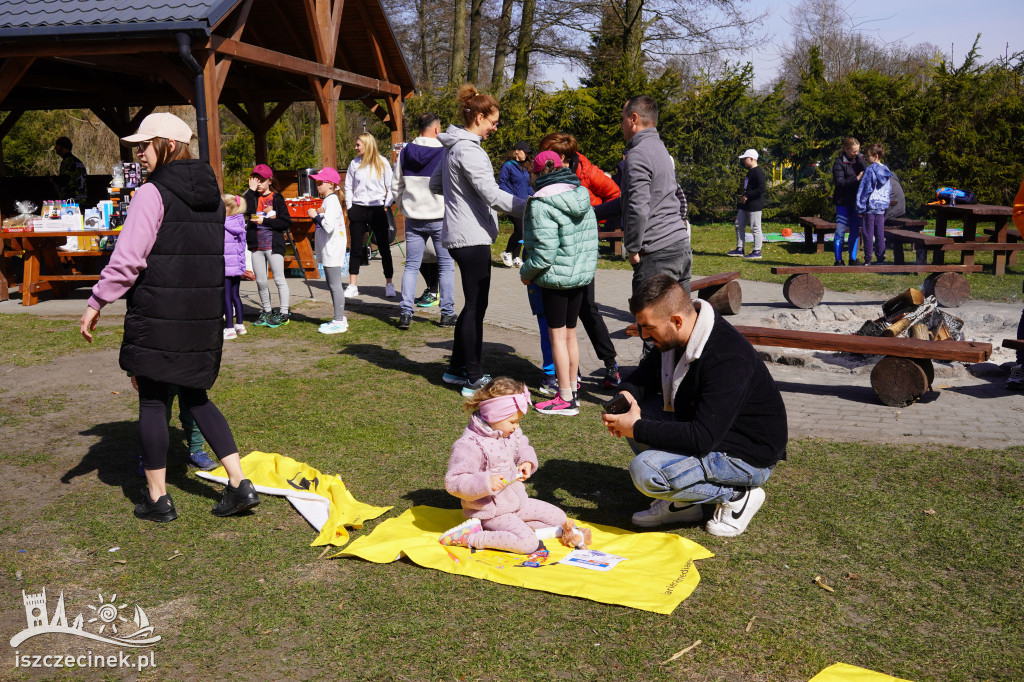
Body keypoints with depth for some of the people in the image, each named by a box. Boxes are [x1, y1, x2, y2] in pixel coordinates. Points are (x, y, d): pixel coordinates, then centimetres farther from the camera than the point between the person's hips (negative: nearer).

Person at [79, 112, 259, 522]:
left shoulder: (152, 194, -11)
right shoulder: (212, 195, 11)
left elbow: (127, 259, -14)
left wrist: (96, 304, -6)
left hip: (158, 314, -7)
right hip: (204, 313, 7)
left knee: (152, 400, 6)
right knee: (195, 398, 16)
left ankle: (157, 498, 14)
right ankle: (240, 484, 8)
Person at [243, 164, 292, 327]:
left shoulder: (277, 198, -2)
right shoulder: (253, 197, 8)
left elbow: (286, 222, -8)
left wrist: (265, 221, -15)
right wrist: (251, 190, -11)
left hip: (274, 245, -4)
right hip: (257, 245, 4)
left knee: (279, 279, -1)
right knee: (260, 281, 9)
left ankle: (283, 313, 5)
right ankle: (267, 311, 22)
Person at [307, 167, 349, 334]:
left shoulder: (331, 201, -15)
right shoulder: (327, 200, 17)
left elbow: (328, 225, -27)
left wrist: (316, 215, -15)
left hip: (332, 251, -11)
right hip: (328, 251, 11)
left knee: (335, 285, -7)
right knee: (333, 285, 14)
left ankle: (339, 322, -4)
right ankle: (339, 318, 22)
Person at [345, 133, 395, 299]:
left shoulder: (382, 163, 1)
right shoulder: (354, 163, 8)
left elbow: (390, 187, 4)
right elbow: (348, 187, 13)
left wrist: (386, 206, -4)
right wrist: (350, 208, 6)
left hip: (377, 209, -2)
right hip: (358, 209, 2)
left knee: (384, 248, 2)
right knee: (356, 249, 2)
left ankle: (389, 285, 12)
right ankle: (353, 286, 7)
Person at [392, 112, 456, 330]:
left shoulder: (406, 151, 5)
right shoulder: (445, 152, -8)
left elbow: (396, 186, 9)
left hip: (413, 219, 3)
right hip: (441, 217, -3)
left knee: (411, 265, 8)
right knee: (446, 265, 7)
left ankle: (405, 313, 2)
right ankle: (447, 313, 9)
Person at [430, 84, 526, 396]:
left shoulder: (453, 146, 15)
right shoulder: (468, 150, -16)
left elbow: (435, 184, 25)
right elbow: (492, 194, -23)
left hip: (459, 234, 10)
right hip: (472, 236, -10)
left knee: (474, 304, 16)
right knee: (476, 306, -3)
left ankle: (457, 369, 24)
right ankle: (474, 379, 4)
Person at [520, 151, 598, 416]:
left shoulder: (542, 205, -17)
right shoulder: (583, 199, 7)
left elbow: (545, 252, -21)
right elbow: (592, 240, 10)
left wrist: (526, 272, -5)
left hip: (555, 277, -7)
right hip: (582, 275, 8)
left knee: (557, 335, 1)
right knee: (570, 333, 17)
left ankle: (566, 400, 6)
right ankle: (572, 390, 26)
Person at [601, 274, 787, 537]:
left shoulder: (727, 359, -31)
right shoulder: (673, 338, -4)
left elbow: (703, 438, -34)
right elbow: (648, 369, 15)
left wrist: (637, 429, -27)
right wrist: (627, 392, -8)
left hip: (746, 456, -9)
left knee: (645, 472, -24)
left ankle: (737, 495, -3)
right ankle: (682, 503, 7)